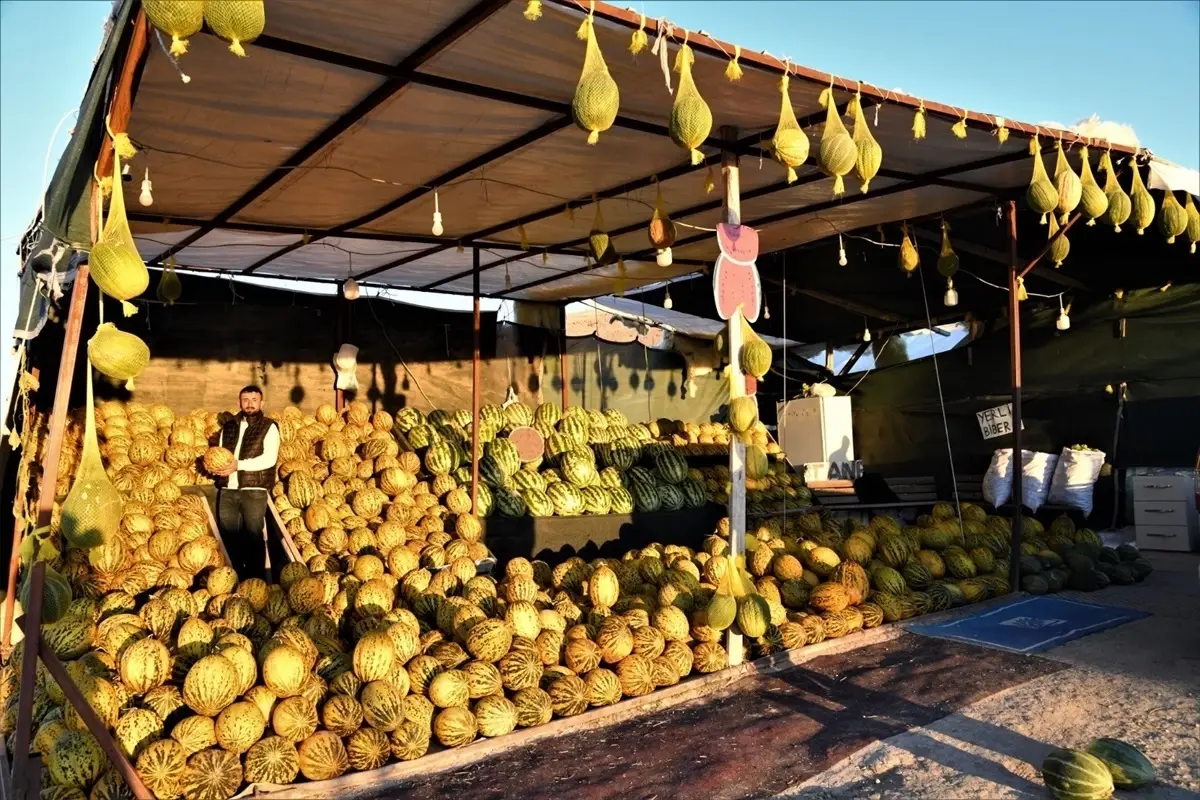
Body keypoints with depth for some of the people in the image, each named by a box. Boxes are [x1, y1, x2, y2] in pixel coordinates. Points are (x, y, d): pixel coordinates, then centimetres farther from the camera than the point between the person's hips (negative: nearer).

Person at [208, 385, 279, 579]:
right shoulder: (228, 426, 16)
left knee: (254, 536, -2)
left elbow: (269, 458, -11)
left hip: (254, 490, -5)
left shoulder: (269, 426, 0)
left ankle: (256, 579, 4)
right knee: (228, 535, 7)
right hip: (227, 490, 5)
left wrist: (238, 465, -18)